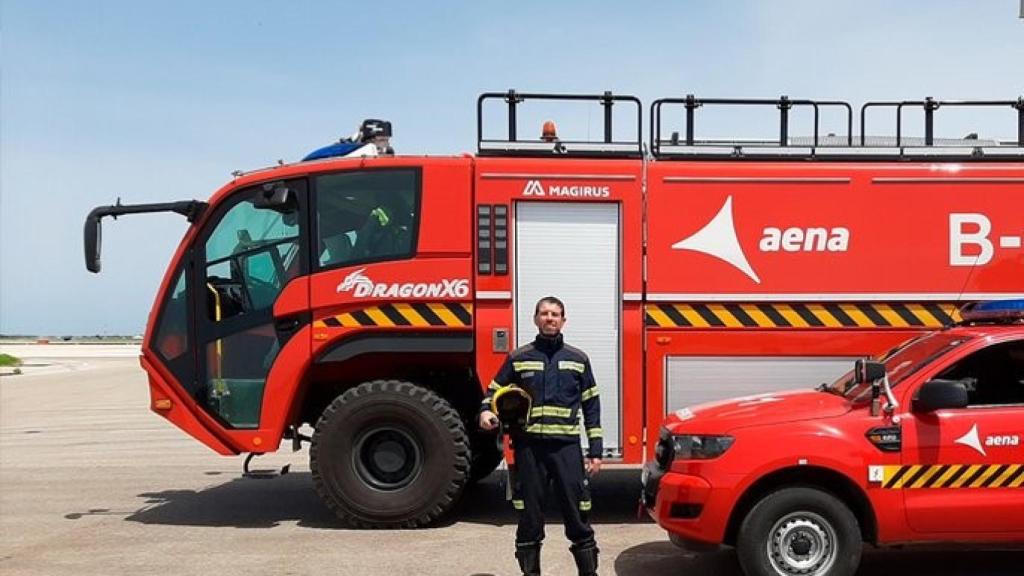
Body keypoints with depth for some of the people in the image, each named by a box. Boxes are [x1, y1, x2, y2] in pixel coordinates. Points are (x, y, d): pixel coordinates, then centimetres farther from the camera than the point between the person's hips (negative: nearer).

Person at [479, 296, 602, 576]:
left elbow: (591, 406, 9)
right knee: (529, 515, 6)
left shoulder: (578, 359, 8)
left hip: (567, 447, 0)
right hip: (529, 446, 0)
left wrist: (595, 451, 4)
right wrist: (486, 412, -10)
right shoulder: (518, 358, 7)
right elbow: (495, 391, 13)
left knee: (577, 514, 1)